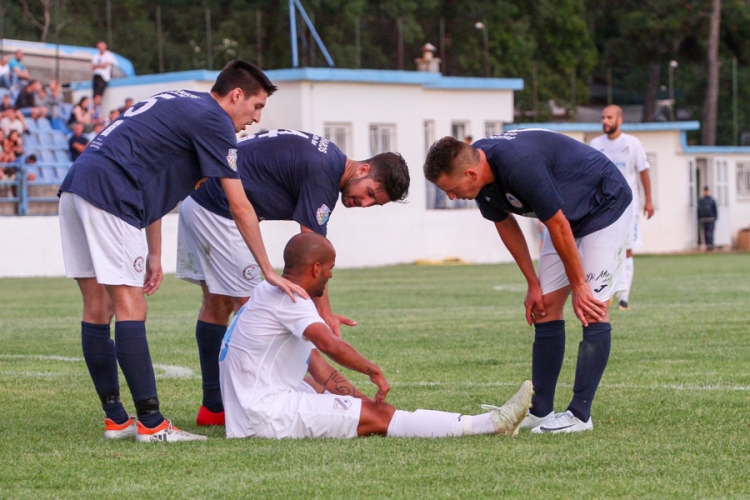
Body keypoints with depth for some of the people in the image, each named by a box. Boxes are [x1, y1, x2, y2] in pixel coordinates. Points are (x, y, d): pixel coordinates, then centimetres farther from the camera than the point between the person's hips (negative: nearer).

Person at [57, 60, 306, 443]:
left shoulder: (178, 104, 25)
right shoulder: (213, 121, -2)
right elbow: (240, 207, -3)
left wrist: (153, 254, 28)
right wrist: (269, 271, 3)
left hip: (75, 187, 9)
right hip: (107, 194, -9)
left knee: (97, 307, 10)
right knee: (130, 309, -8)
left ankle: (115, 419, 15)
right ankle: (150, 423, -8)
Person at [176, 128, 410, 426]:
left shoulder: (327, 157, 10)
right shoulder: (323, 175, -20)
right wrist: (324, 311, -24)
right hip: (216, 209, -10)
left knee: (216, 302, 13)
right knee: (247, 304, -6)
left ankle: (213, 407, 17)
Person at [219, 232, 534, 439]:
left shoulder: (276, 296, 20)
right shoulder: (287, 298, -14)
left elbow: (314, 361, 20)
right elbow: (332, 346, -27)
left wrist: (360, 398, 12)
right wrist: (374, 371, -12)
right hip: (265, 415, -11)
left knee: (372, 408, 7)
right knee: (377, 418, -12)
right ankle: (491, 424, -14)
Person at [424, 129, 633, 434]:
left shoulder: (519, 166, -37)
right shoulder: (483, 180, -12)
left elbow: (558, 226, -27)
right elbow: (505, 224, 5)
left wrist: (578, 285, -17)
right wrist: (533, 284, 6)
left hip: (606, 206, -9)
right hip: (567, 213, 9)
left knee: (592, 308, -14)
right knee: (545, 305, 3)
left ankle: (580, 415, -13)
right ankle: (540, 411, 6)